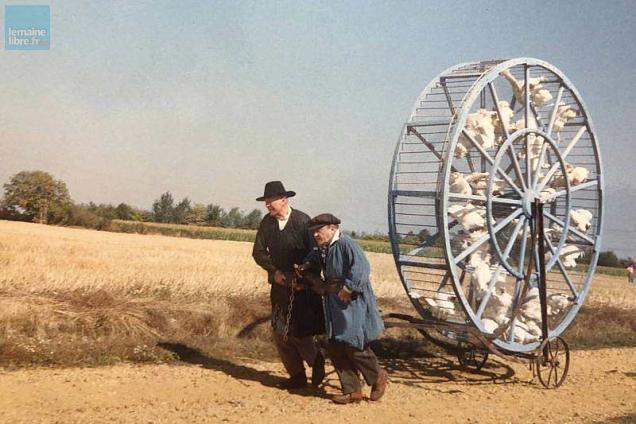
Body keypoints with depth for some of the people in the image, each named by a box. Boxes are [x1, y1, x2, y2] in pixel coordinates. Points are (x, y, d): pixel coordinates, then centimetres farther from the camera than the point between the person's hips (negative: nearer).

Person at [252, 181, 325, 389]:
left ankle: (317, 361, 20)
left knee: (299, 332, -8)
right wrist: (274, 271, -8)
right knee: (280, 333, 5)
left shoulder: (302, 221, -11)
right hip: (280, 285, 5)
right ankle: (297, 375, 18)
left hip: (303, 286, -5)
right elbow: (258, 252, 6)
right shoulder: (267, 222, 3)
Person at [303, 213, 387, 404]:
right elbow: (315, 256, 34)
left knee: (353, 345, -7)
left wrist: (348, 288, -25)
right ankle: (352, 390, 16)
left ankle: (378, 377, 18)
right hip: (335, 305, 9)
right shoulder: (323, 248, 10)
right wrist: (306, 265, 16)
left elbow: (361, 267, -28)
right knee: (335, 348, 7)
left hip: (353, 304, -9)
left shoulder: (345, 243, -17)